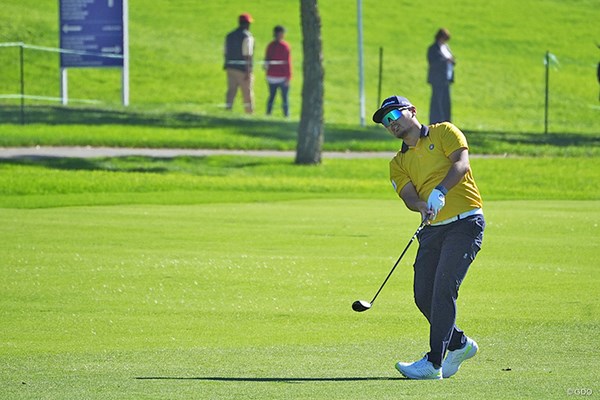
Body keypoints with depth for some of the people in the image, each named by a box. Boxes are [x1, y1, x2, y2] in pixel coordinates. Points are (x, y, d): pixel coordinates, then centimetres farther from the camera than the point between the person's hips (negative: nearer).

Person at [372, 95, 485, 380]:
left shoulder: (444, 132, 6)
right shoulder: (399, 163, 18)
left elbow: (461, 163, -10)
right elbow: (408, 196, 2)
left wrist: (440, 191, -26)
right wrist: (423, 206, -21)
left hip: (465, 222, -6)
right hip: (433, 229, 6)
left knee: (444, 288, -16)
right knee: (423, 295, 2)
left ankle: (434, 362, -17)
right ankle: (459, 344, 26)